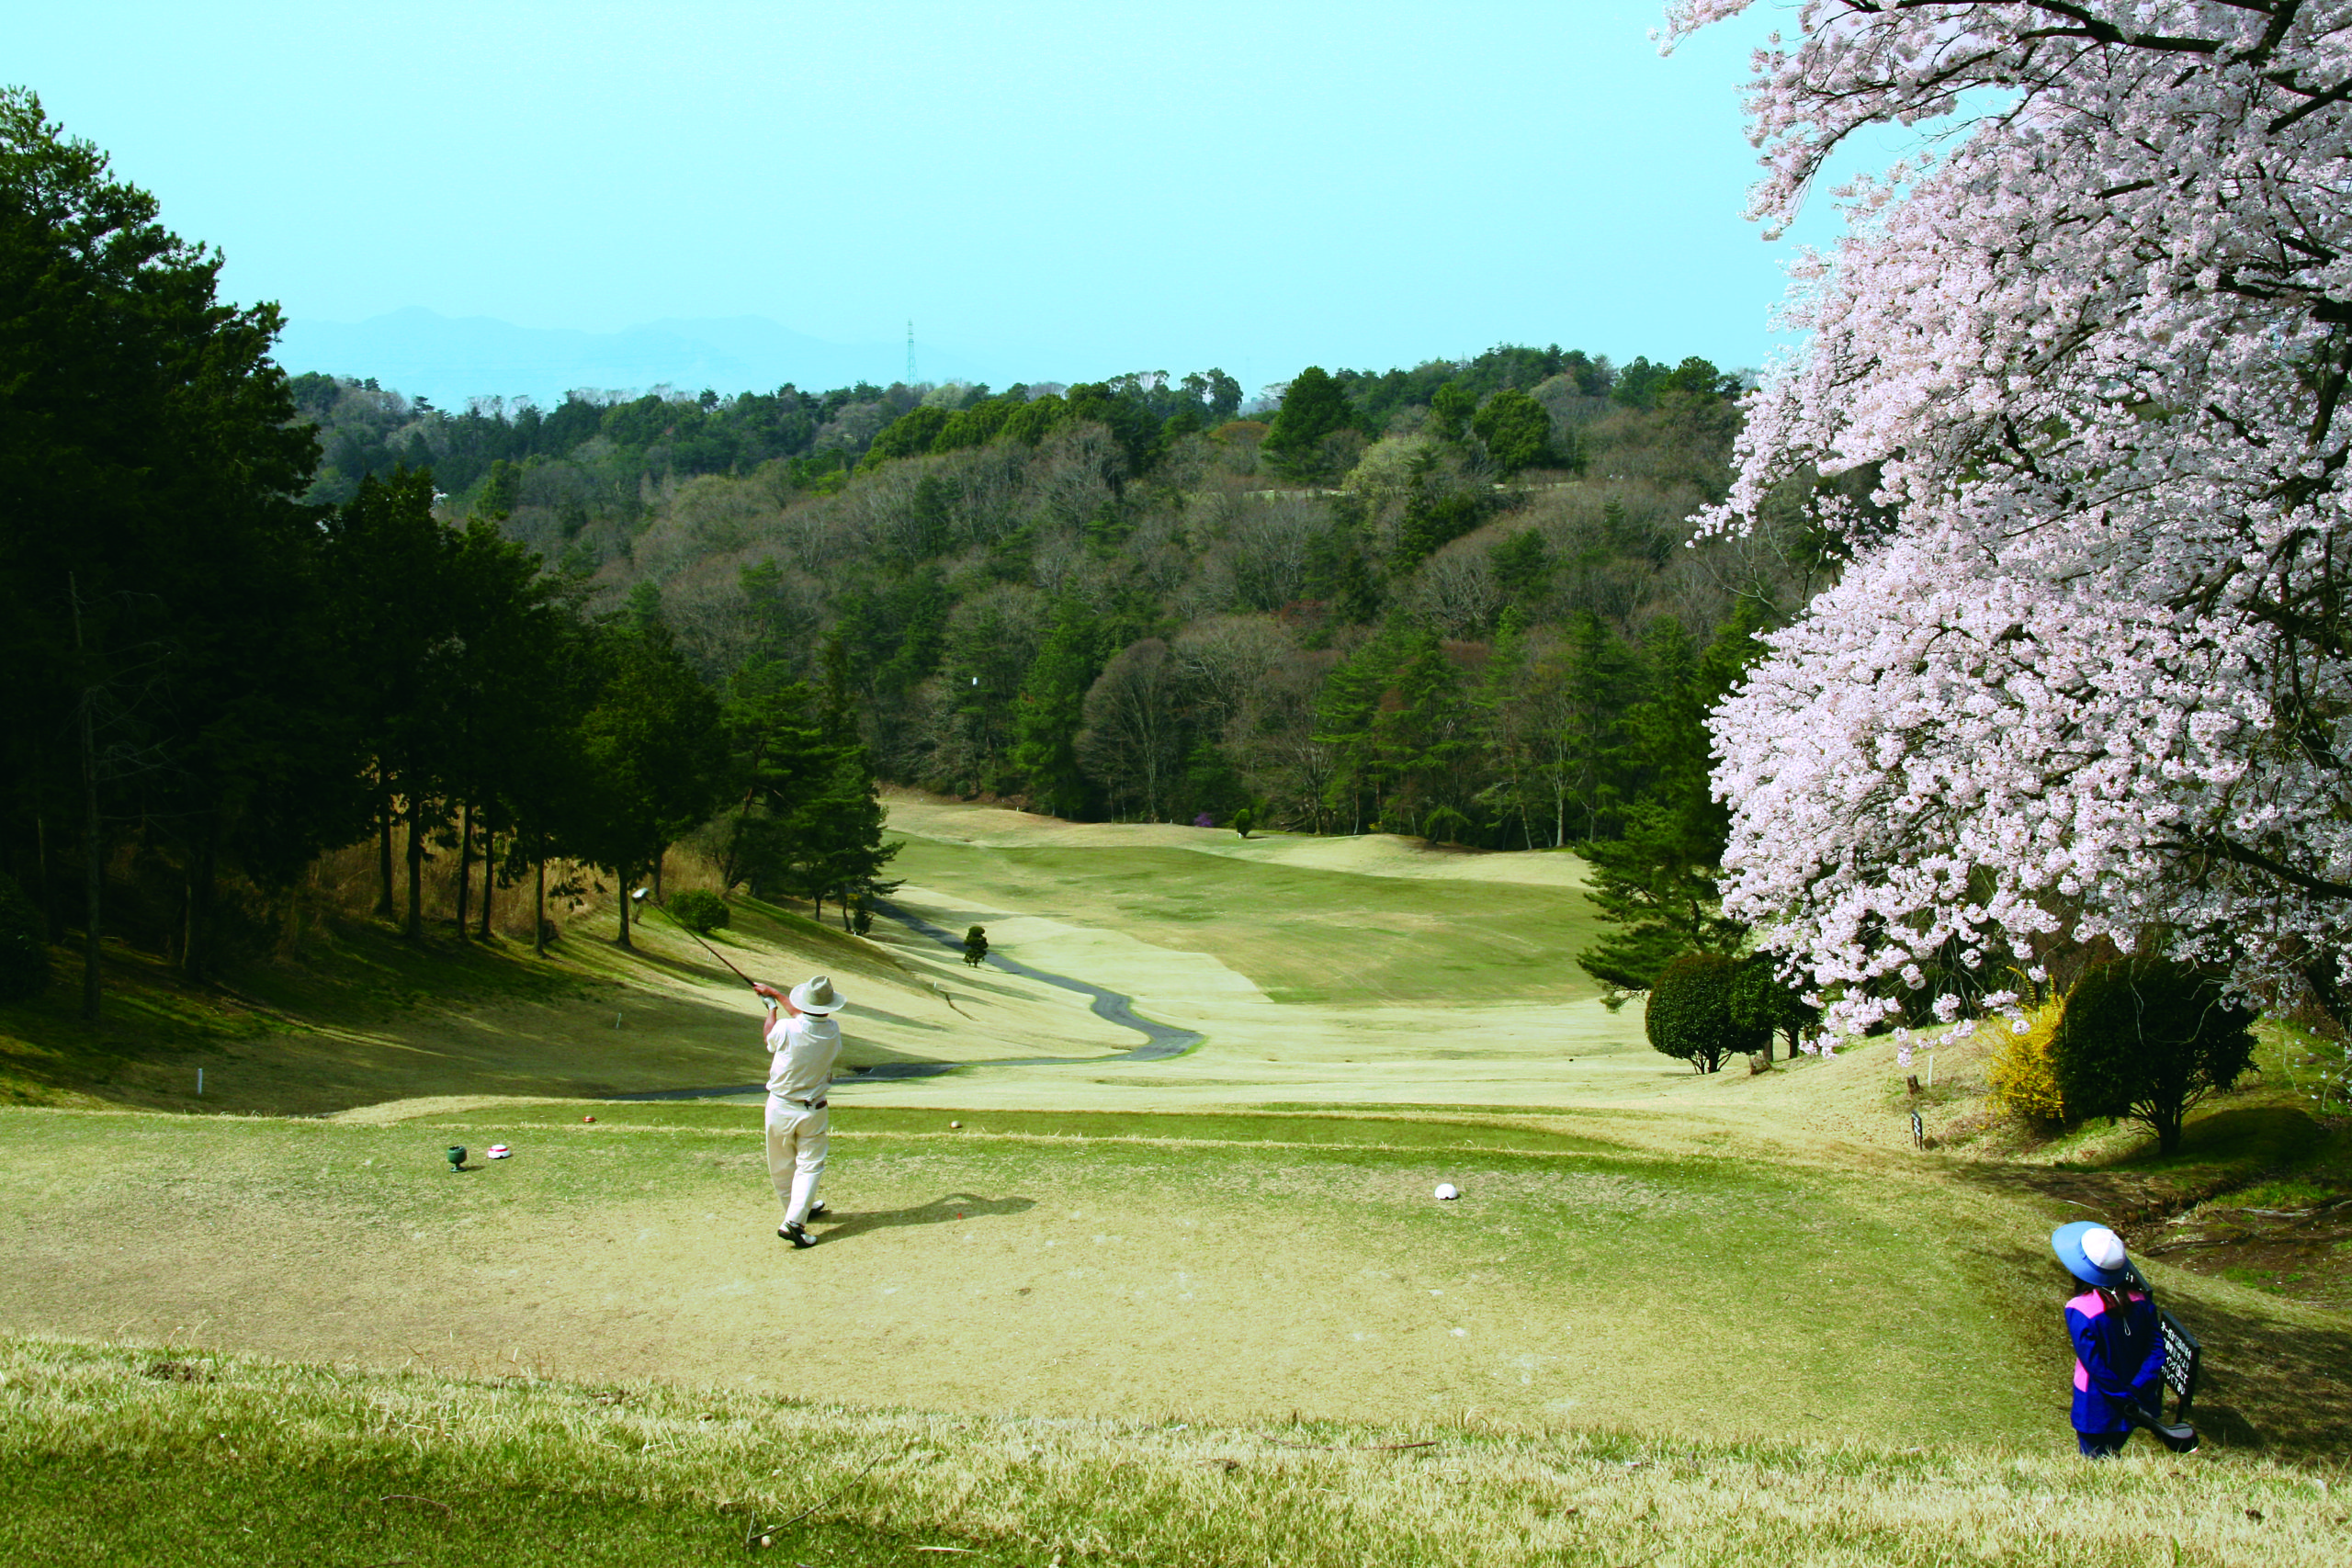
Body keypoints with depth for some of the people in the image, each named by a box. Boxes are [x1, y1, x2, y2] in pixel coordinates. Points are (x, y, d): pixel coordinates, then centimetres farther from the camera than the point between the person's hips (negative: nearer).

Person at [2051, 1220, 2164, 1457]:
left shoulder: (2079, 1310, -24)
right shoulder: (2140, 1301, -8)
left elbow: (2095, 1365, -22)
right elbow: (2156, 1348, -8)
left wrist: (2125, 1400, -14)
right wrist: (2136, 1390, -13)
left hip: (2098, 1410, -5)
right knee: (2113, 1462, 25)